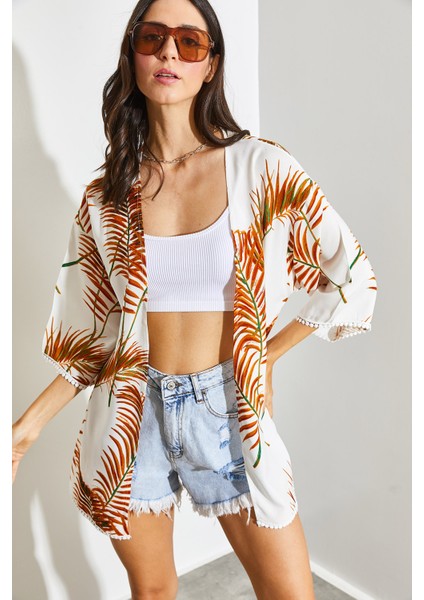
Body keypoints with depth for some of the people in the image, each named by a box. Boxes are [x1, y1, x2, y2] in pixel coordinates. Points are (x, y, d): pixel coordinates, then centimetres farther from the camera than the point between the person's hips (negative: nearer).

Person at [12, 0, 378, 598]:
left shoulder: (260, 168, -7)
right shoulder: (107, 196, 1)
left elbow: (354, 281, -2)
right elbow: (95, 336, 6)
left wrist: (265, 354, -1)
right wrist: (26, 428, 2)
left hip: (228, 408, -1)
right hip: (136, 412, 2)